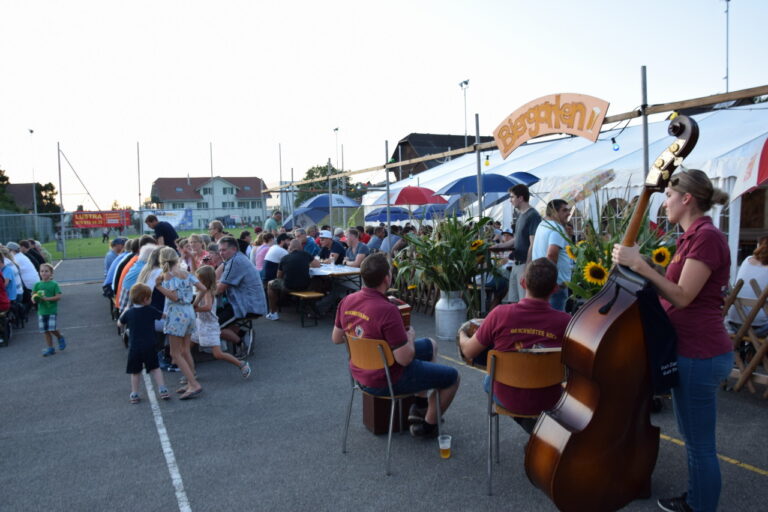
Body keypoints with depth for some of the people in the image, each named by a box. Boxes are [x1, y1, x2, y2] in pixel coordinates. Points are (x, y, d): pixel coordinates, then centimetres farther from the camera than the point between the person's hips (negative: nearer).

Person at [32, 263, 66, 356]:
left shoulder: (54, 284, -5)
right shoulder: (37, 284, 6)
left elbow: (58, 297, -11)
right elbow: (33, 295, 6)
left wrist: (46, 298, -20)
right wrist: (34, 298, -16)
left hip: (52, 311, -4)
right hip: (41, 311, 4)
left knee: (52, 328, -12)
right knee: (45, 331, 7)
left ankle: (60, 338, 18)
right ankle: (50, 348, 18)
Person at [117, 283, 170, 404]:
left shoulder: (129, 313, -3)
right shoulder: (151, 311, -7)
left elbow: (119, 324, 12)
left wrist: (124, 312, 25)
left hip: (134, 347, 1)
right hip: (149, 346, 0)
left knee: (135, 371, 12)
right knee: (155, 368, 11)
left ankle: (134, 395, 16)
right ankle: (162, 390, 6)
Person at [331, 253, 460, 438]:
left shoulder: (347, 301, -9)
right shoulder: (387, 310, -33)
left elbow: (336, 338, 6)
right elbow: (405, 359, -28)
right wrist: (410, 336, -8)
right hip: (386, 381, -8)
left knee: (430, 345, 26)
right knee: (452, 376, 9)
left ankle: (420, 406, 35)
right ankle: (427, 425, 25)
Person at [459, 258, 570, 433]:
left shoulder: (500, 314, -22)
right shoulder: (565, 321, -22)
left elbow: (468, 352, -8)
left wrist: (462, 336, 14)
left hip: (507, 398, -1)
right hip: (548, 402, 1)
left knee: (489, 379, 33)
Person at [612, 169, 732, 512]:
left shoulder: (706, 236, -17)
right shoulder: (693, 236, 14)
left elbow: (682, 296, -23)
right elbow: (674, 292, 14)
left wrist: (640, 265, -24)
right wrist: (636, 267, 6)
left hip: (699, 355, -11)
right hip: (696, 350, 11)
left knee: (699, 444, 3)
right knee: (696, 440, 23)